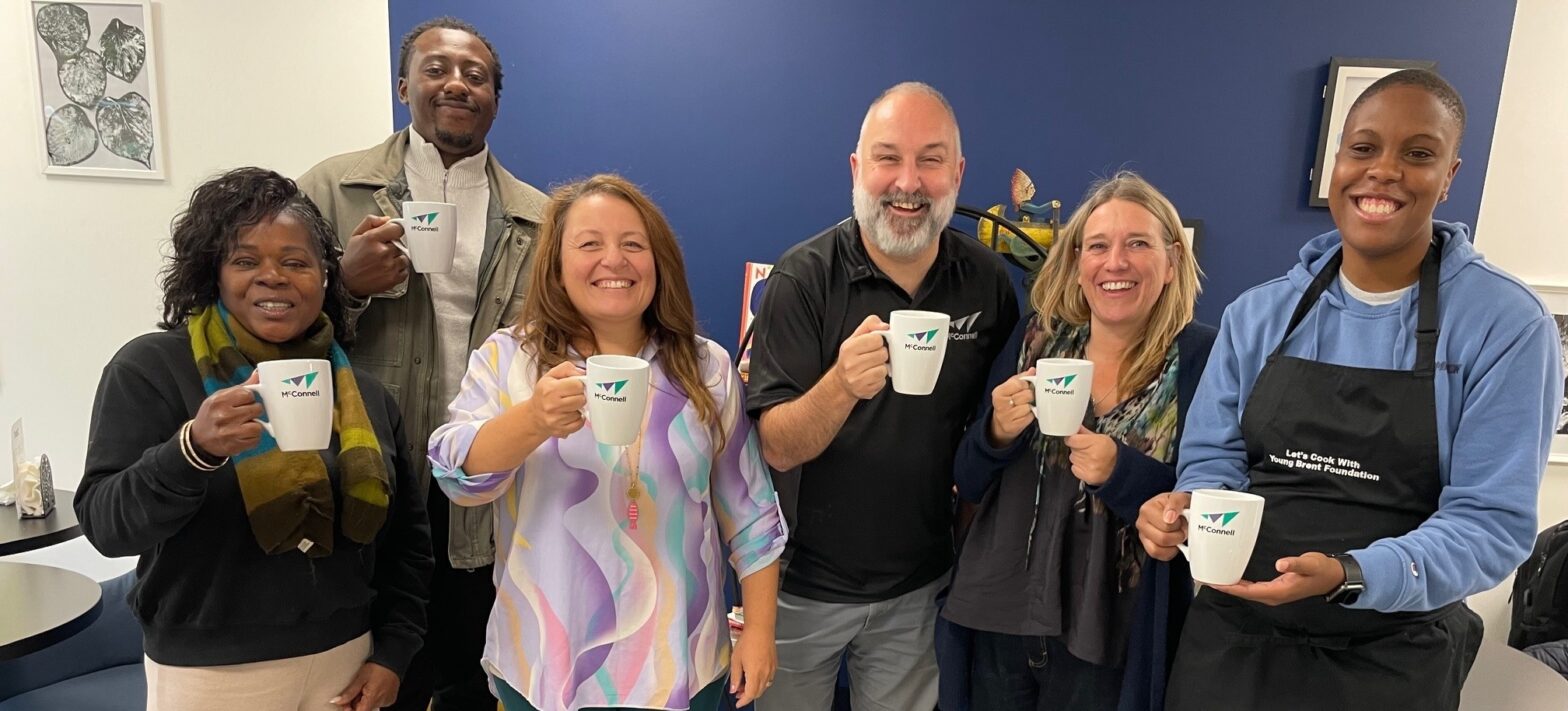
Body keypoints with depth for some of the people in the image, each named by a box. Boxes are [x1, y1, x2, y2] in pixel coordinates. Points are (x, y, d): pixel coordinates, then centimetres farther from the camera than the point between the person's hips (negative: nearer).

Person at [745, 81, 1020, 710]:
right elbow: (778, 448, -20)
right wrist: (841, 384, -38)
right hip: (804, 584, -2)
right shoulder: (803, 277, -16)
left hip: (919, 587, 3)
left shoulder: (987, 281, -6)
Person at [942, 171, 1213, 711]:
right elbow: (968, 484, 3)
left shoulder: (1202, 358, -9)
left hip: (1112, 645, -2)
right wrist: (998, 432, -17)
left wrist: (1122, 474, -24)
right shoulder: (1033, 340, -1)